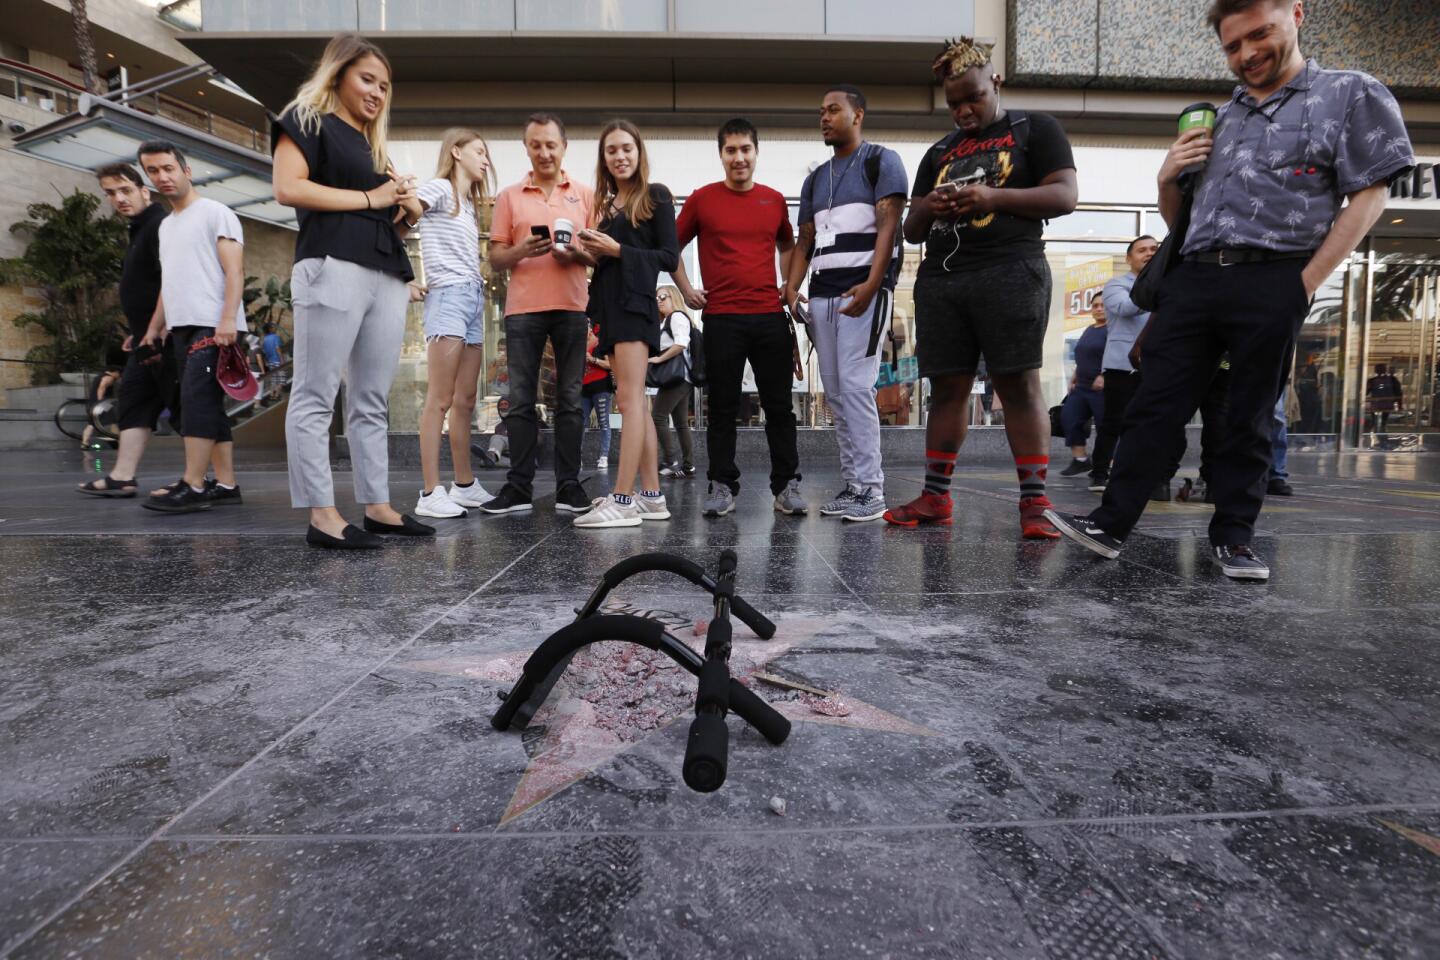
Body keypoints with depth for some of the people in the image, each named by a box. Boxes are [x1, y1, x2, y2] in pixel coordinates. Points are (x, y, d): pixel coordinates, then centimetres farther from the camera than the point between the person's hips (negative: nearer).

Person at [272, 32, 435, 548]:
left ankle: (377, 506, 9)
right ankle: (321, 515, -8)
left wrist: (406, 206, 7)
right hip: (333, 267, -7)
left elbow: (392, 222, 30)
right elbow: (288, 188, -8)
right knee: (315, 395, -7)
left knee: (372, 401, 6)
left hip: (387, 276, 8)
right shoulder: (307, 120, 8)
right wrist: (370, 198, -5)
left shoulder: (372, 144, 29)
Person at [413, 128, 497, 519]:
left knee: (465, 401, 8)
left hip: (474, 297, 8)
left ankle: (464, 485, 13)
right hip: (448, 295, -8)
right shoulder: (439, 188, 0)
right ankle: (431, 492, -11)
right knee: (440, 399, -12)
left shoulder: (470, 204, 26)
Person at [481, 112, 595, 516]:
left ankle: (568, 486, 6)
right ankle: (519, 487, 5)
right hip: (523, 309, 0)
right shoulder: (509, 197, 11)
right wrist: (521, 250, -13)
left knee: (570, 399, 1)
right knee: (521, 399, -1)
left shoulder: (586, 195, 11)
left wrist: (578, 254, -11)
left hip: (572, 307, 0)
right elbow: (495, 258, 8)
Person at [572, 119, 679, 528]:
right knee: (636, 402, 5)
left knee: (629, 398, -14)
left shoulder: (655, 195, 1)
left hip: (635, 302, -8)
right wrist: (595, 253, 3)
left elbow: (670, 257, -6)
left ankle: (623, 499, -15)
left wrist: (617, 250, -12)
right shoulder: (605, 203, 21)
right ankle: (651, 495, 8)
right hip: (610, 303, 8)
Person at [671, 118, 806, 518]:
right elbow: (673, 247, 12)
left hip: (770, 316, 2)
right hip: (721, 317, -2)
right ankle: (722, 486, 11)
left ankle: (786, 485, 11)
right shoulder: (702, 199, 4)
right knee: (723, 408, 3)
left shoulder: (774, 199, 11)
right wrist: (686, 289, 3)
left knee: (779, 406, 3)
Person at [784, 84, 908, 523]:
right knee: (835, 394, 4)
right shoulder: (815, 179, 22)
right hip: (822, 296, 7)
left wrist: (871, 284, -21)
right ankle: (852, 485, 11)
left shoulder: (881, 161, 4)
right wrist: (790, 289, 2)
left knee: (856, 388, -13)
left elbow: (888, 225, -8)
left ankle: (871, 490, -7)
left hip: (864, 292, -7)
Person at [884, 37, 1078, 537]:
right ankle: (935, 495, 9)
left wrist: (994, 198, -15)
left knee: (1019, 385, -9)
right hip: (939, 279, 5)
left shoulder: (1036, 129, 10)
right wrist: (929, 207, -2)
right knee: (947, 388, 4)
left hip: (1009, 272, -4)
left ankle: (1033, 502, -7)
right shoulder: (939, 152, 23)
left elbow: (1064, 196, -2)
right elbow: (912, 229, 22)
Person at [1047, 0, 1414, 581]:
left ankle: (1233, 537, 12)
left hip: (1271, 284, -4)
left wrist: (1308, 281, -8)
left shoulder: (1351, 95, 9)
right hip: (1193, 280, 4)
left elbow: (1369, 196, 1)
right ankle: (1111, 525, -1)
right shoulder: (1215, 120, 22)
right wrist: (1167, 177, 5)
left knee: (1249, 420, 2)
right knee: (1153, 408, -2)